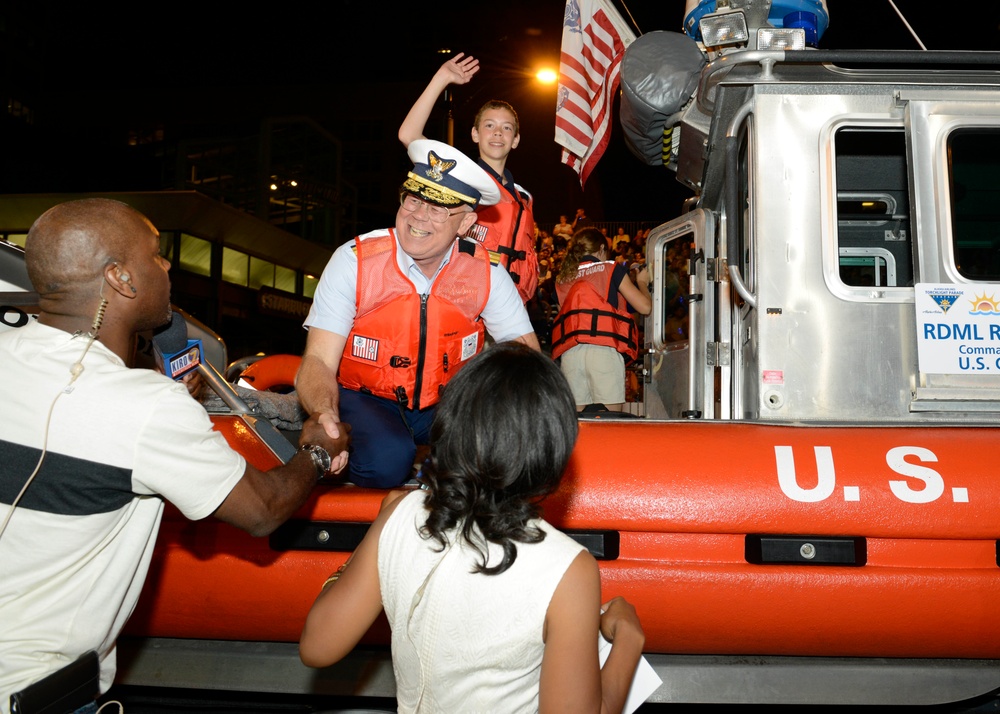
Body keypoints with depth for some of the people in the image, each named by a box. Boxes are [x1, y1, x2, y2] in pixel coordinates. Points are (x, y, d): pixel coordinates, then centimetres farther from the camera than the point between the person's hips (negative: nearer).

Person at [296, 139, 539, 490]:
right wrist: (325, 415, -44)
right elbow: (319, 361, -20)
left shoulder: (485, 272, -11)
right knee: (386, 460, -33)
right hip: (366, 399, -2)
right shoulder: (354, 261, -17)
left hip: (446, 405, 3)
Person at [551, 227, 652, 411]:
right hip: (604, 348, -4)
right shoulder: (611, 269, 12)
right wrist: (642, 282, 29)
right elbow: (645, 307, 9)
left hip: (569, 352, 4)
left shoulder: (562, 278, 20)